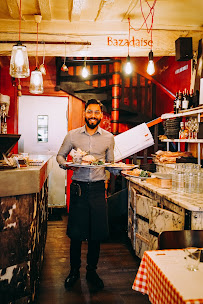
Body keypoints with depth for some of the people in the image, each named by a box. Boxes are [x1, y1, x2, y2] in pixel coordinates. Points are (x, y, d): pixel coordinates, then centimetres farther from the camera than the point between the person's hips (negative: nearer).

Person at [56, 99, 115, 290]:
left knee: (96, 233, 7)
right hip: (78, 187, -1)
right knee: (75, 232, 6)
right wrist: (65, 164, -9)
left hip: (98, 188, 1)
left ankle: (91, 271, 27)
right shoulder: (72, 135, 3)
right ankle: (74, 270, 27)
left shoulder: (108, 137, 5)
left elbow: (110, 162, 13)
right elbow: (60, 155, 12)